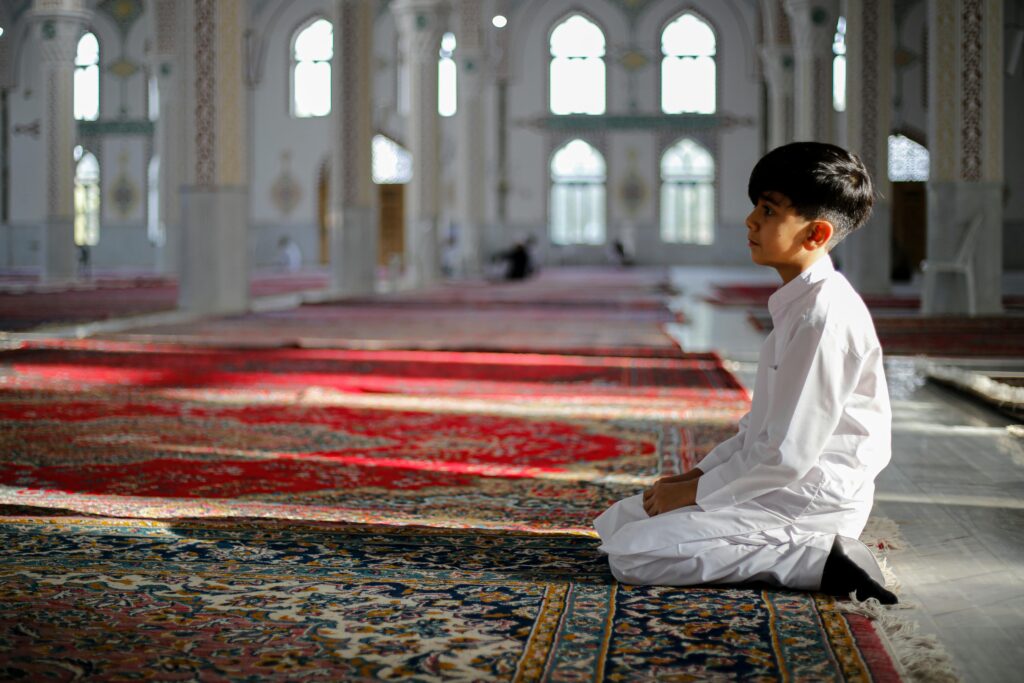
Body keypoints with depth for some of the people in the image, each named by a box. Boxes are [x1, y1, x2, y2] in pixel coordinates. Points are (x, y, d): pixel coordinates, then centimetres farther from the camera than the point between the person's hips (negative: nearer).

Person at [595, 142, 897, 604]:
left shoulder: (825, 315, -21)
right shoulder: (801, 302, 11)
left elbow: (788, 453, -23)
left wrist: (695, 492, -13)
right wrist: (697, 474, 8)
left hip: (811, 497, -10)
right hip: (779, 483, 10)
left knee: (632, 556, -19)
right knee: (616, 522, 12)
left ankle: (818, 561, -13)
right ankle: (801, 548, 6)